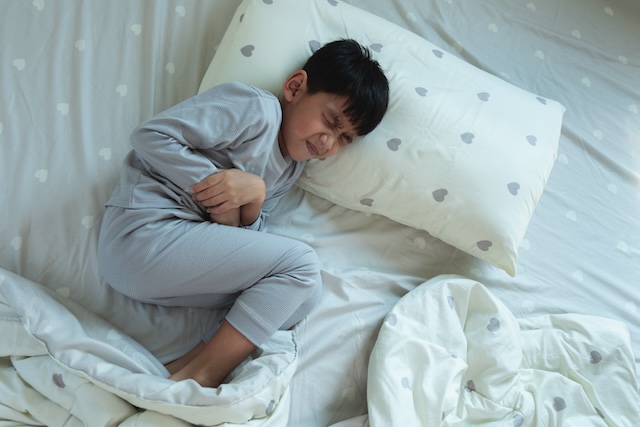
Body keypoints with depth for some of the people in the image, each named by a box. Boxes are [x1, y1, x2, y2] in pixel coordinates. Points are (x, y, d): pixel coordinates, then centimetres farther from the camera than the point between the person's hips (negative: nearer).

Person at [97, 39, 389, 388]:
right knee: (301, 264, -15)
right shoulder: (254, 109, -9)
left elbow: (248, 236, 9)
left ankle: (185, 369, -16)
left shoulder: (292, 169, 16)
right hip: (144, 233, -8)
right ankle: (197, 378, -15)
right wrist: (216, 182, -18)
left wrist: (253, 196, -11)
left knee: (301, 293, -7)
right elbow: (150, 135, -15)